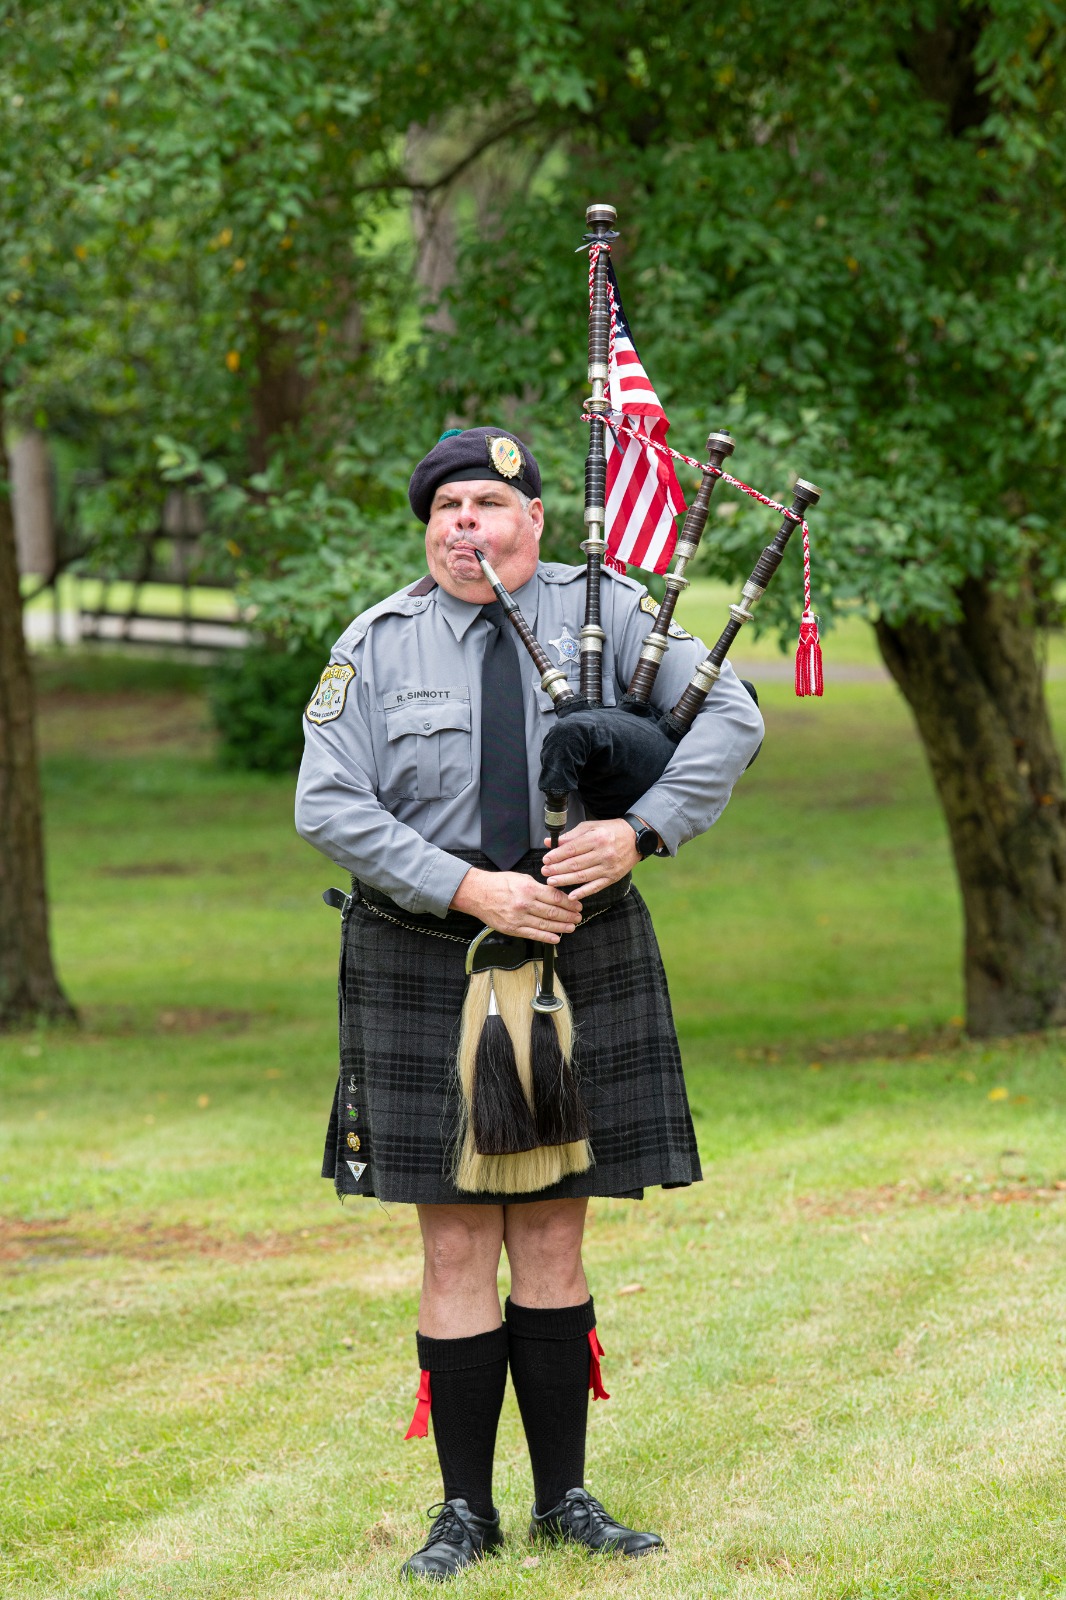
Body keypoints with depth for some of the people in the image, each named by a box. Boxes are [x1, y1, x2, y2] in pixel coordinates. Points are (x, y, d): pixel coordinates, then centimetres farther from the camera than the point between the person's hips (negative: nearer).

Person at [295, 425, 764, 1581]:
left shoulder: (604, 611, 2)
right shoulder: (379, 644, 0)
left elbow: (730, 717, -4)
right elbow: (328, 806, -8)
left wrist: (640, 829, -18)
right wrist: (470, 888, -17)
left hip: (580, 955, 1)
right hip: (424, 965, -1)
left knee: (554, 1240, 7)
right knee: (458, 1246, 1)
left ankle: (565, 1496, 16)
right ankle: (466, 1509, 9)